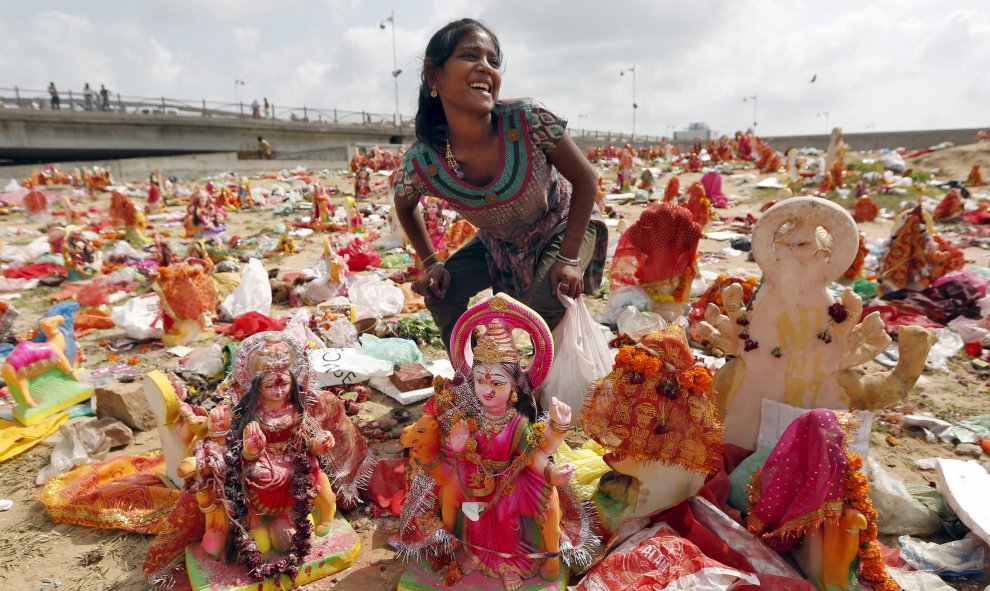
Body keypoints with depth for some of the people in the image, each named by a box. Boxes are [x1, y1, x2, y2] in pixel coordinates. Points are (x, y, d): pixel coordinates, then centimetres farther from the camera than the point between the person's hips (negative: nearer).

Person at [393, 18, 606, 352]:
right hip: (499, 244, 3)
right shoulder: (421, 164, -26)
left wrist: (569, 257, -21)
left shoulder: (530, 121, -33)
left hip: (562, 230, -2)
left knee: (544, 301, -25)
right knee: (440, 292, -7)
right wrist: (431, 263, -6)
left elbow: (585, 180, -19)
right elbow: (405, 206, -1)